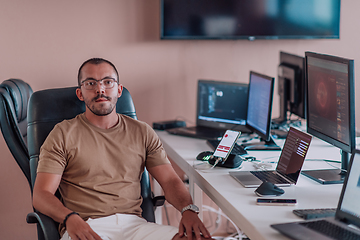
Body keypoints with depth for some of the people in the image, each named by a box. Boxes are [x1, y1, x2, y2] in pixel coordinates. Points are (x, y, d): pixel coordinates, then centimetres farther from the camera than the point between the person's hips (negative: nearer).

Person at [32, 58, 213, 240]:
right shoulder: (63, 134, 7)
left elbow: (170, 180, 12)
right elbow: (41, 194, -1)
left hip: (133, 224, 3)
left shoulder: (142, 132, 17)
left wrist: (188, 210, -10)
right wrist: (70, 218, -23)